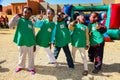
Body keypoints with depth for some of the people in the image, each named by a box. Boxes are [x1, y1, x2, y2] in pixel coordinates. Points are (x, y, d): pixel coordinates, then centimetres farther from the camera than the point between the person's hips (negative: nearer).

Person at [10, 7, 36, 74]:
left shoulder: (31, 23, 4)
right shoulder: (19, 20, -1)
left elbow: (33, 34, 6)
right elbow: (10, 25, -15)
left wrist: (34, 44, 5)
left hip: (30, 43, 1)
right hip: (21, 42, -1)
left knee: (31, 56, 10)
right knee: (21, 55, 17)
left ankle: (31, 68, 27)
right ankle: (21, 66, 38)